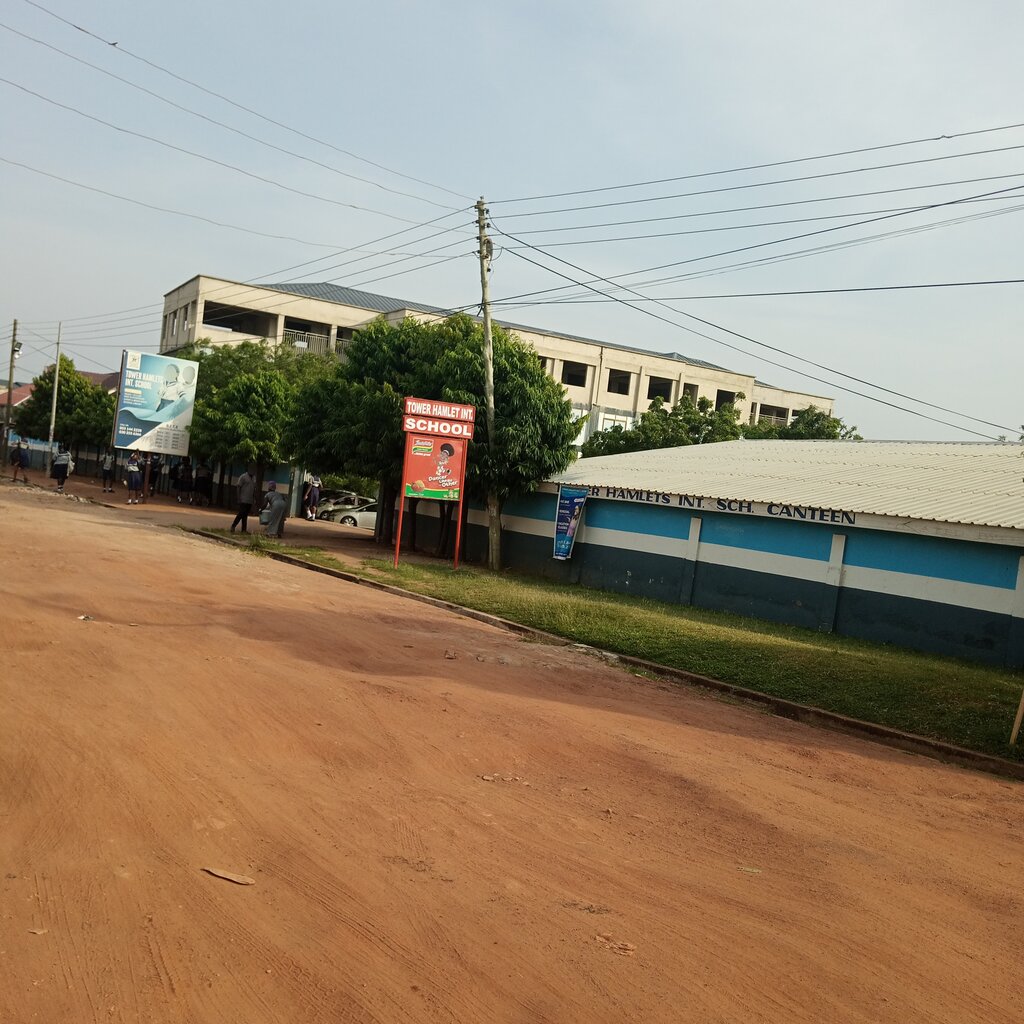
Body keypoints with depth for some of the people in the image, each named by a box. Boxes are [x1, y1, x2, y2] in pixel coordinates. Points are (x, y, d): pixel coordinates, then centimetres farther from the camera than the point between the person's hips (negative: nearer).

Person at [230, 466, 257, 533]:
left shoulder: (254, 478, 14)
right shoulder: (243, 477, -6)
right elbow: (239, 488, -9)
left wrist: (255, 499, 13)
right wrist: (239, 498, -14)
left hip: (250, 501, 6)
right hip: (243, 500, -6)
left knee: (245, 515, 7)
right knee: (241, 514, -10)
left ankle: (244, 530, 7)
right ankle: (233, 526, 2)